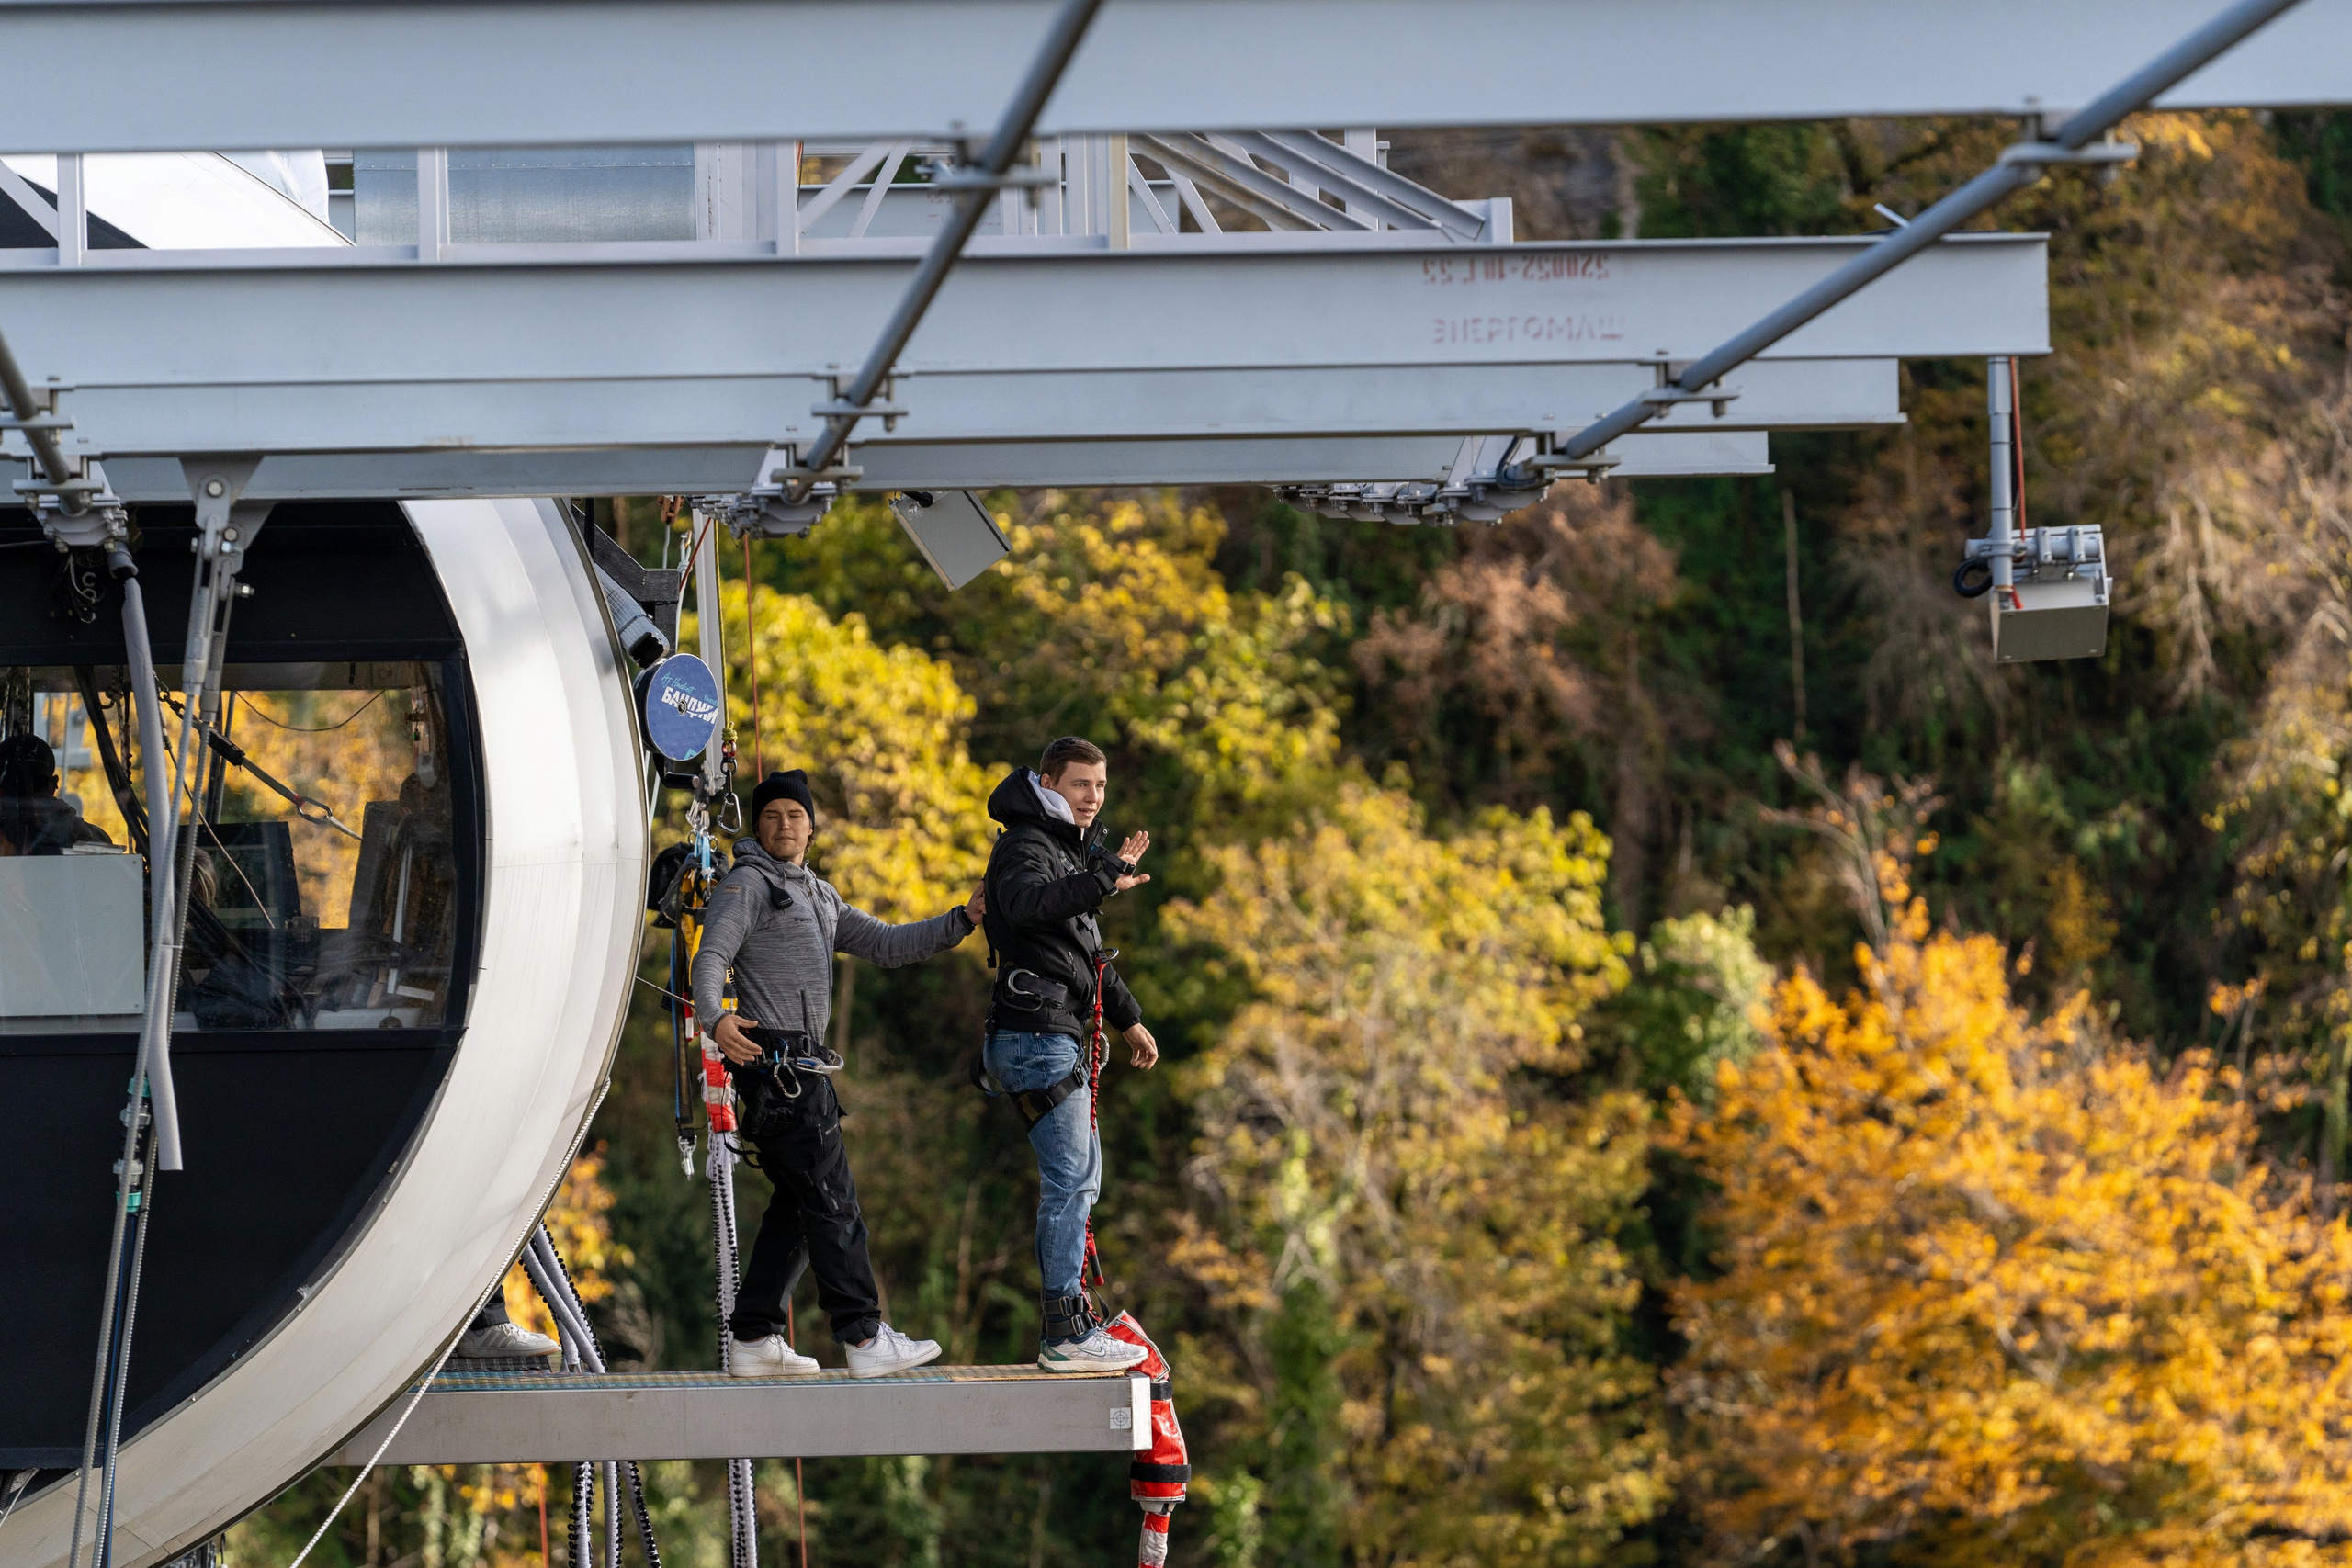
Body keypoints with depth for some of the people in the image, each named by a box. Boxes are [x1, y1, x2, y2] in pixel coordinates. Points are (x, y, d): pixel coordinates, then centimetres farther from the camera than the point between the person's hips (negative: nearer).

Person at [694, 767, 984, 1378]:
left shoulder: (819, 895, 22)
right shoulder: (747, 885, -4)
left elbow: (886, 946, 20)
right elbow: (711, 956, -16)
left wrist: (961, 921, 9)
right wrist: (715, 1017, -35)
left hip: (800, 1067, 9)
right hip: (775, 1062, -9)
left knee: (797, 1204, 10)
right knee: (831, 1200, -11)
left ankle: (754, 1340, 12)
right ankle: (864, 1337, -12)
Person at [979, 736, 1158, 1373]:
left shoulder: (1072, 849, 22)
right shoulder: (1024, 846, -10)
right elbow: (1029, 903, -35)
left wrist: (1127, 1018, 37)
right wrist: (1106, 877, -42)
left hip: (1063, 1036, 11)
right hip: (1037, 1033, -11)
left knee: (1080, 1177, 16)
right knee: (1070, 1181, -12)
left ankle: (1072, 1319, 23)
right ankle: (1065, 1336, -13)